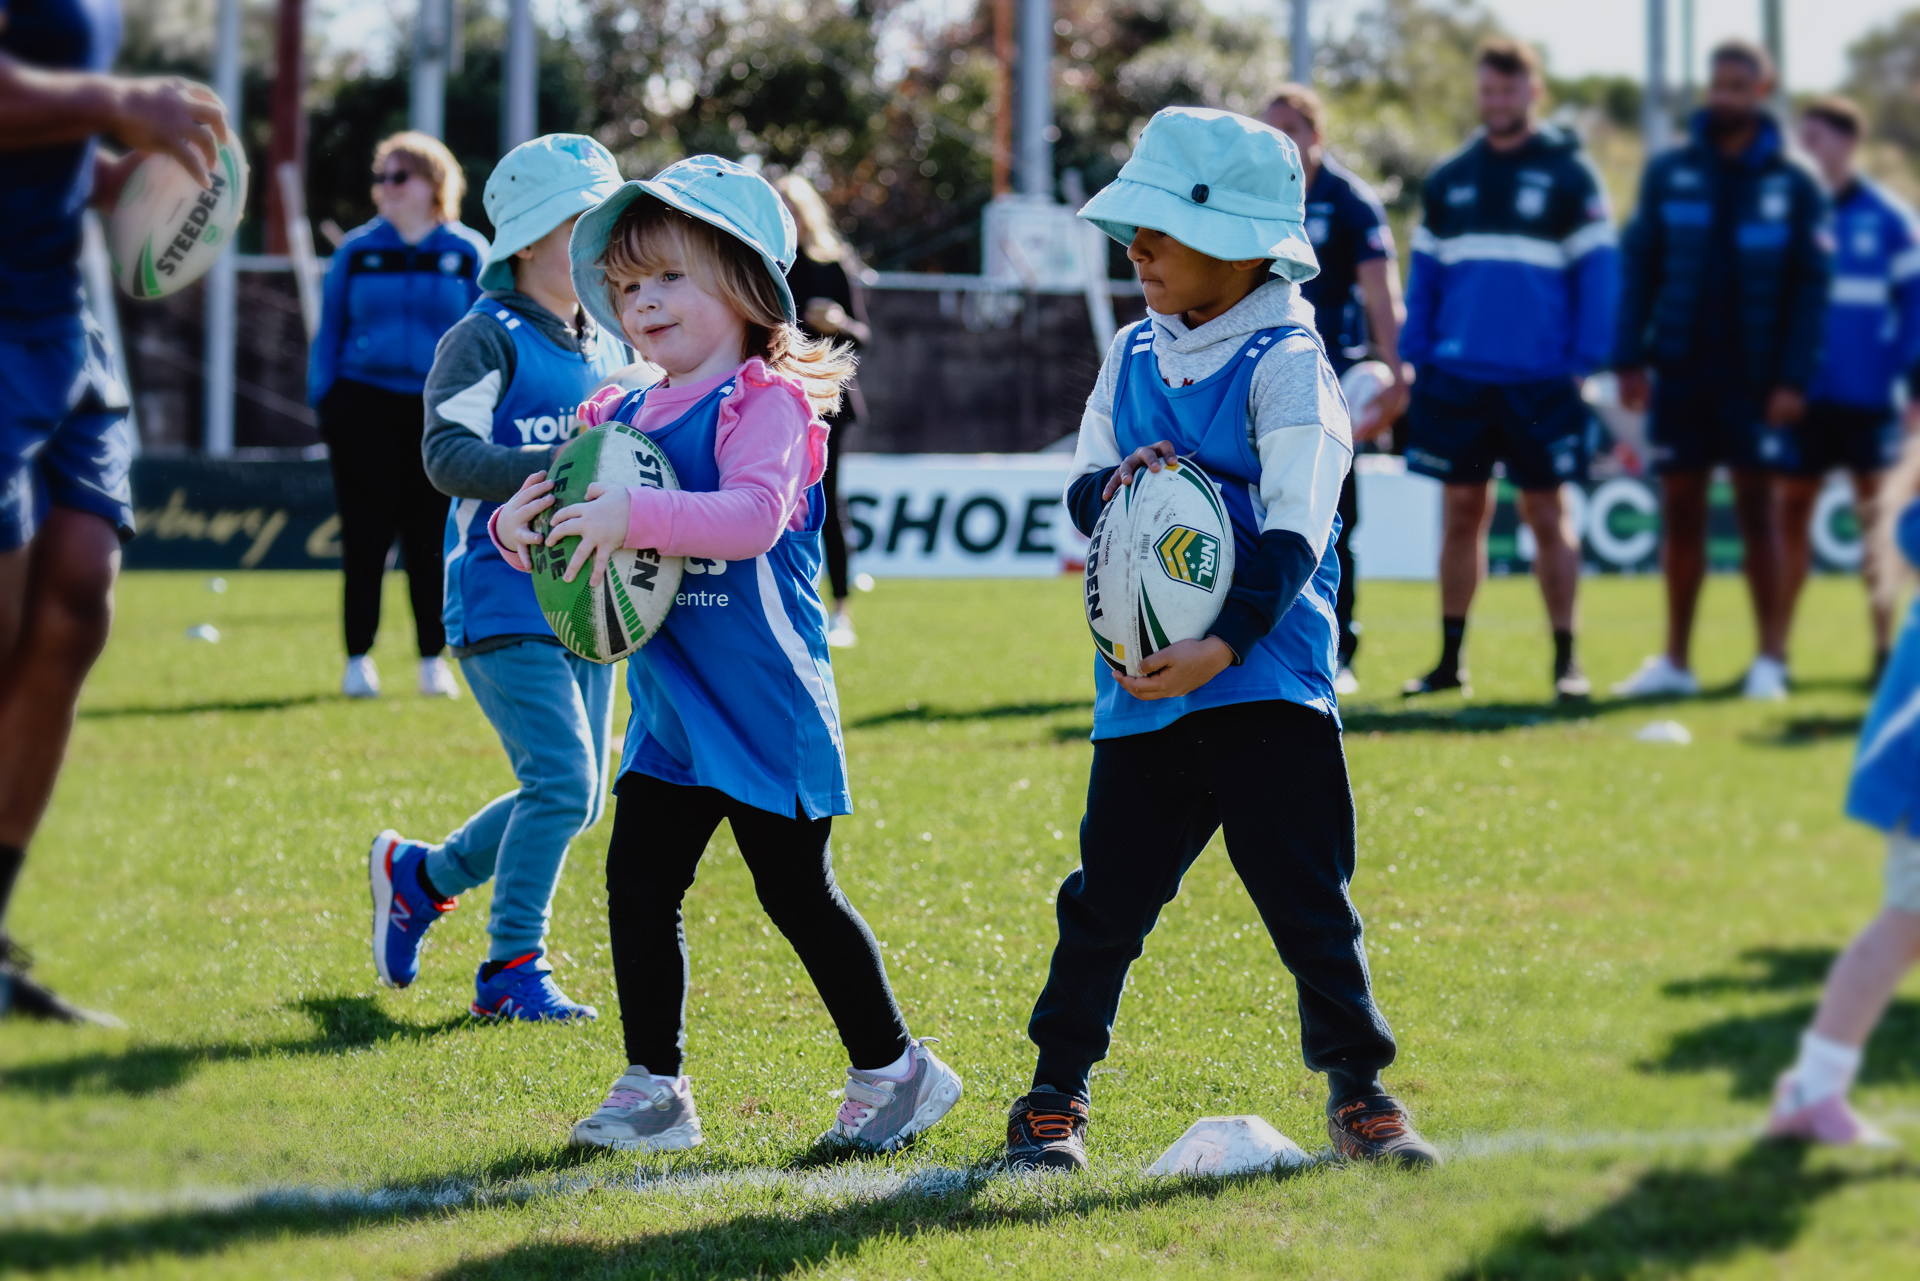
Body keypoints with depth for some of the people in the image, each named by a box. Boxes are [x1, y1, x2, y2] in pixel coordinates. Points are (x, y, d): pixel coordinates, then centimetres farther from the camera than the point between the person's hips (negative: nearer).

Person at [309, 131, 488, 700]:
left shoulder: (468, 253, 5)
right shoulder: (357, 250, 7)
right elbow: (329, 333, 10)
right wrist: (323, 402, 2)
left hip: (440, 412, 0)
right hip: (365, 408, 0)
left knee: (432, 540, 2)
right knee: (364, 536, 0)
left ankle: (434, 659, 12)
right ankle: (359, 658, 8)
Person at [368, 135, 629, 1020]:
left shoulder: (607, 350, 16)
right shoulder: (487, 339, -7)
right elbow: (450, 456, -18)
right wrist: (561, 467, -28)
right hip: (503, 603, -8)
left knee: (575, 801, 10)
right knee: (561, 781, -16)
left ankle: (417, 877, 31)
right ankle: (512, 971, -5)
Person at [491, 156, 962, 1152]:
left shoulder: (763, 402, -12)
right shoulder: (621, 417, 9)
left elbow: (755, 513, -29)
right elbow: (575, 517, 11)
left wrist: (636, 516, -37)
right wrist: (519, 522, -13)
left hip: (763, 712, -7)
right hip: (668, 714, 7)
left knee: (796, 892, 2)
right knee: (638, 887, 4)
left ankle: (892, 1068, 17)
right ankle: (653, 1089, 12)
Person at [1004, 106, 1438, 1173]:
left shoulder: (1285, 368, -8)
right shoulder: (1133, 356, 11)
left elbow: (1295, 532, -15)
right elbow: (1083, 491, 14)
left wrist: (1226, 644, -26)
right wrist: (1114, 486, -11)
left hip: (1263, 678, -5)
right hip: (1143, 684, 5)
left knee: (1305, 896, -2)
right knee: (1109, 894, 7)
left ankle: (1357, 1088, 9)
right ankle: (1056, 1091, 17)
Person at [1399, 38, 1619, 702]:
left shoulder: (1568, 175, 0)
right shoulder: (1448, 180, 12)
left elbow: (1598, 273, -2)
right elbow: (1424, 274, 14)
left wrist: (1584, 364, -9)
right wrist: (1415, 357, 5)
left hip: (1540, 384, -3)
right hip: (1458, 376, 3)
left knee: (1547, 512, 0)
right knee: (1461, 511, 7)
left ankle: (1566, 658, 5)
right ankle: (1451, 658, 13)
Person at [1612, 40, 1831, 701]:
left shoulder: (1793, 186, -1)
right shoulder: (1669, 173, 4)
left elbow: (1810, 290, -3)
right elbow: (1638, 267, 5)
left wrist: (1794, 379, -10)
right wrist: (1629, 359, -3)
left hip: (1754, 377, -2)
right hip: (1680, 373, 2)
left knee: (1756, 510, 0)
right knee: (1681, 513, 6)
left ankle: (1770, 659, 5)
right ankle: (1676, 662, 11)